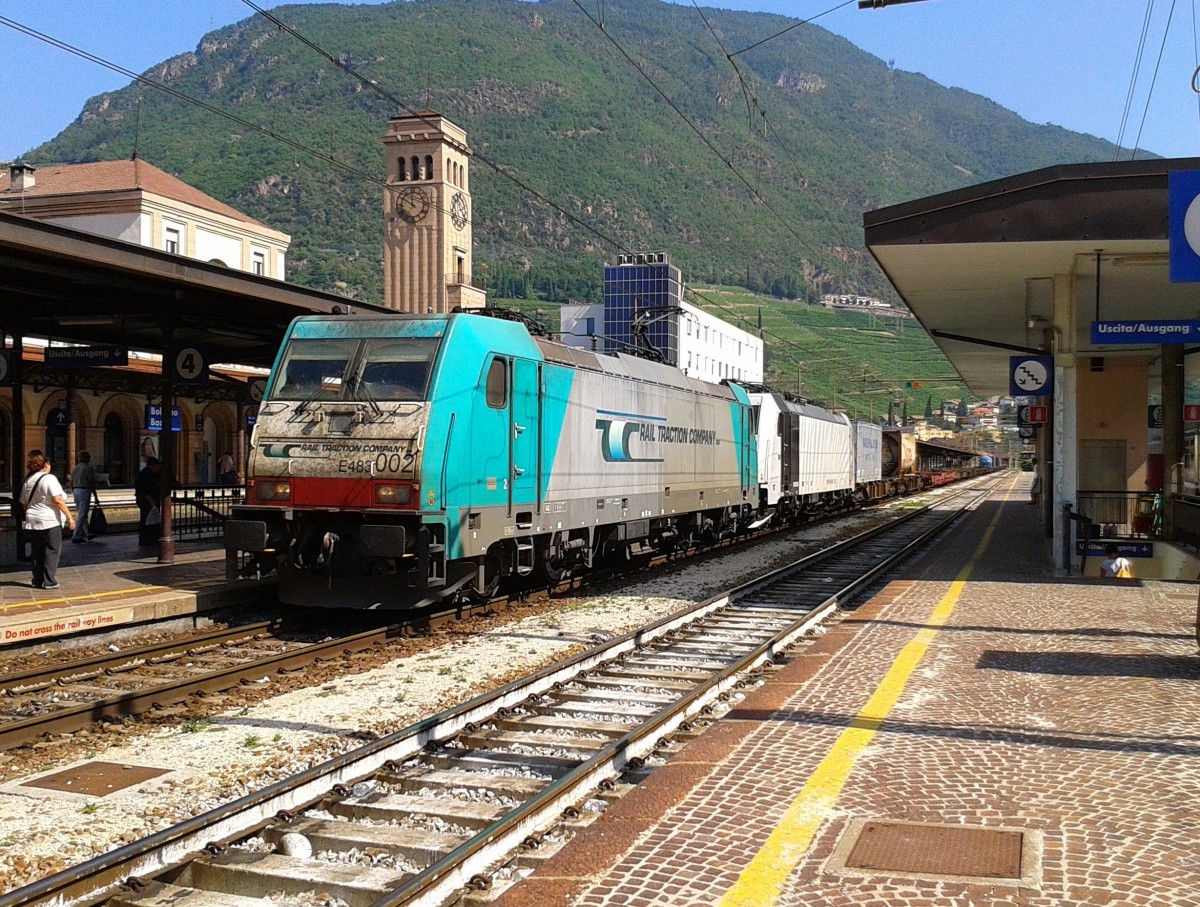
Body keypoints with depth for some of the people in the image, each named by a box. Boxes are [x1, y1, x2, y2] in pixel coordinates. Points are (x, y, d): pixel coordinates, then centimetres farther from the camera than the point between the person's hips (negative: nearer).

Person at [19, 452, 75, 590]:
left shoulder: (27, 480, 11)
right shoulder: (49, 478, -12)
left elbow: (24, 503, 18)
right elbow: (58, 500, -20)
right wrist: (69, 516, -18)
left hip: (32, 521, 7)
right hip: (50, 521, -7)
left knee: (37, 552, 13)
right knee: (52, 551, 0)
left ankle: (38, 581, 16)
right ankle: (49, 581, -3)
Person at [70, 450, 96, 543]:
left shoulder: (75, 468, 12)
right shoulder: (89, 468, -9)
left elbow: (71, 483, 14)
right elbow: (92, 483, -12)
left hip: (76, 491, 8)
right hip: (85, 491, -8)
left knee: (82, 514, 17)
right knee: (82, 515, -5)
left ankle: (88, 533, 26)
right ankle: (76, 536, -9)